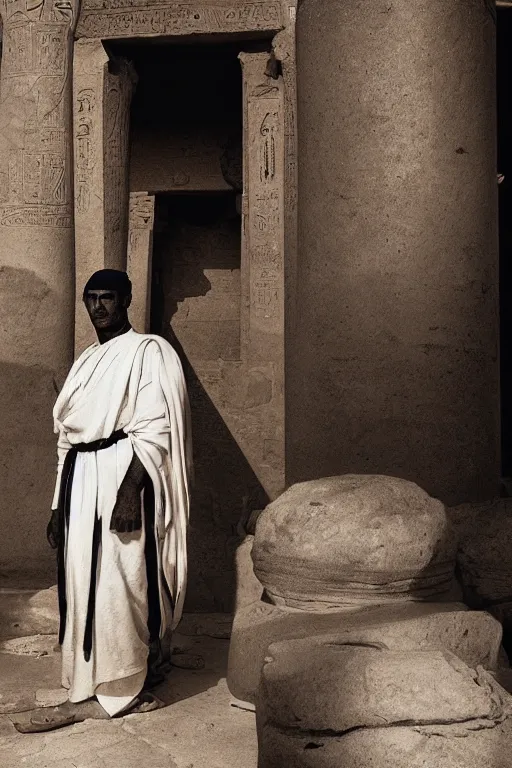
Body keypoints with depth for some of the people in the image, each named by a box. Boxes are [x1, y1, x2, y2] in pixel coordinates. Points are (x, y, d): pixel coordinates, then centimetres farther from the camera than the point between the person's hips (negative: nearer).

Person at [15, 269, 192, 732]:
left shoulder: (148, 352, -1)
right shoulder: (86, 363, 21)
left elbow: (154, 427, -11)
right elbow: (68, 436, 19)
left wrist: (131, 487, -22)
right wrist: (59, 505, 16)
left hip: (121, 474, -7)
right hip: (79, 479, 7)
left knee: (116, 581, -7)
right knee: (80, 581, 6)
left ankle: (120, 692, 3)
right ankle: (85, 692, 13)